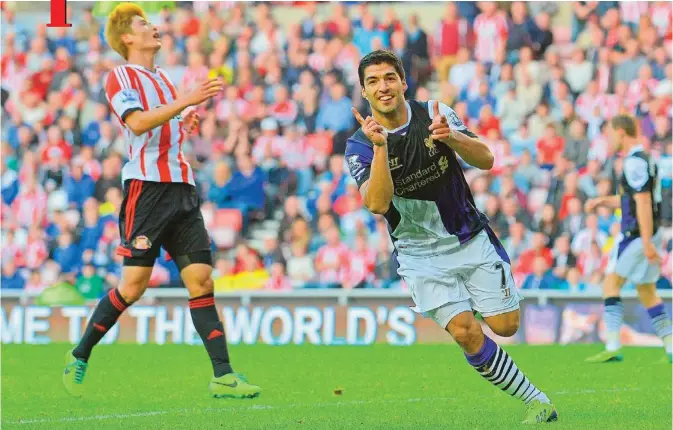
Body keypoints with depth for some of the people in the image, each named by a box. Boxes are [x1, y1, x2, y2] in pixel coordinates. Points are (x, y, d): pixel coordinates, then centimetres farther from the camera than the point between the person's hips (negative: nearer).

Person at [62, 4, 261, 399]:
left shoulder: (163, 79, 23)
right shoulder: (121, 77, 0)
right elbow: (137, 122, -18)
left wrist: (187, 125, 10)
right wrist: (187, 101, -24)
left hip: (182, 188, 7)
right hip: (147, 186, -7)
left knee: (202, 279, -3)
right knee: (134, 285, -9)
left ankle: (223, 377, -7)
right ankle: (79, 357, 9)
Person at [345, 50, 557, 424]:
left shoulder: (435, 114, -5)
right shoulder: (361, 146, -11)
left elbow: (486, 160, -10)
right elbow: (377, 204, -25)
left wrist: (451, 137, -29)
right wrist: (380, 147, -36)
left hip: (471, 239, 2)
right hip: (421, 254, -2)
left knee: (506, 326, -5)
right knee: (466, 332, -16)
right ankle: (537, 401, -4)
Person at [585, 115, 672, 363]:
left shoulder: (634, 162, -16)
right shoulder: (644, 158, 16)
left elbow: (643, 203, -22)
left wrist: (647, 242, -26)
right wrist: (604, 201, 25)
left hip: (637, 234, -9)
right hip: (649, 234, 9)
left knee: (611, 285, -5)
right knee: (648, 293, 12)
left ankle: (613, 346, -10)